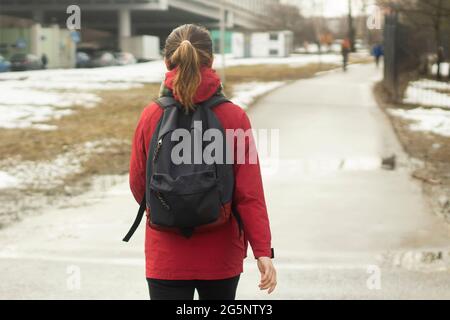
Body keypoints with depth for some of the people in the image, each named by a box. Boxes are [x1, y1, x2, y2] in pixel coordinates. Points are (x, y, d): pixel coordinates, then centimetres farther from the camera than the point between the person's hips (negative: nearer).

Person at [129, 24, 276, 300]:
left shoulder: (151, 117, -9)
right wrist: (263, 251, -9)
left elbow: (138, 184, 1)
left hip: (166, 256, 0)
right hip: (220, 255, 1)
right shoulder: (234, 118, -11)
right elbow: (250, 193, -13)